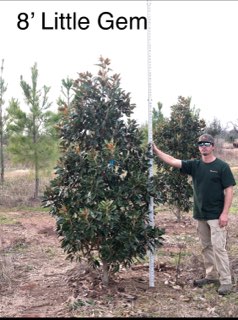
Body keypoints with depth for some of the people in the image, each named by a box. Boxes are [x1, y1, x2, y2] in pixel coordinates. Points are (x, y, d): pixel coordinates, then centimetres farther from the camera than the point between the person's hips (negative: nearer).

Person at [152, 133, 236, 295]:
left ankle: (226, 281, 2)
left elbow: (229, 190, -9)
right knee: (206, 247, 15)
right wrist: (156, 151, -9)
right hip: (200, 215, 6)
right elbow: (173, 161, 0)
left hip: (216, 215, -6)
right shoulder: (195, 165, 5)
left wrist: (225, 213, -15)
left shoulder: (222, 166, -8)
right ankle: (211, 275, 28)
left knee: (218, 248, -6)